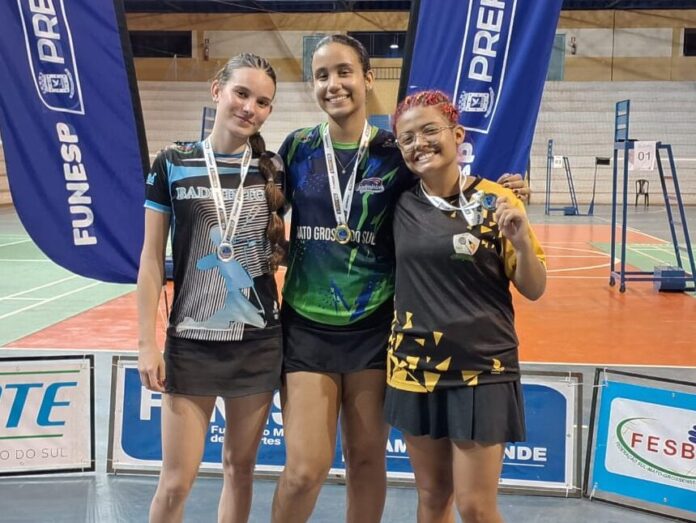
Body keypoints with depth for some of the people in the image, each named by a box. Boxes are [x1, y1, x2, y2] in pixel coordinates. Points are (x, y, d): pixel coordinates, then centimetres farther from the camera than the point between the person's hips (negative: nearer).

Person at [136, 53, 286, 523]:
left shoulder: (273, 170, 2)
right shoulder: (173, 164, -3)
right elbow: (152, 259, -2)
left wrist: (281, 248, -6)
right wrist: (147, 343, -5)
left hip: (259, 342, 2)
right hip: (191, 343, -2)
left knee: (240, 467, 13)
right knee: (176, 481, 1)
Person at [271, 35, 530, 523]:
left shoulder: (395, 154, -3)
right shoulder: (297, 147, 1)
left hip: (374, 325, 0)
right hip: (307, 324, 0)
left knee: (367, 459, 12)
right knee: (306, 467, -3)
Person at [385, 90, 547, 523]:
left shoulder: (496, 201, -8)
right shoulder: (400, 205, 0)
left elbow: (534, 290, -4)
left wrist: (521, 239, -21)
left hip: (482, 369, -3)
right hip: (415, 367, 3)